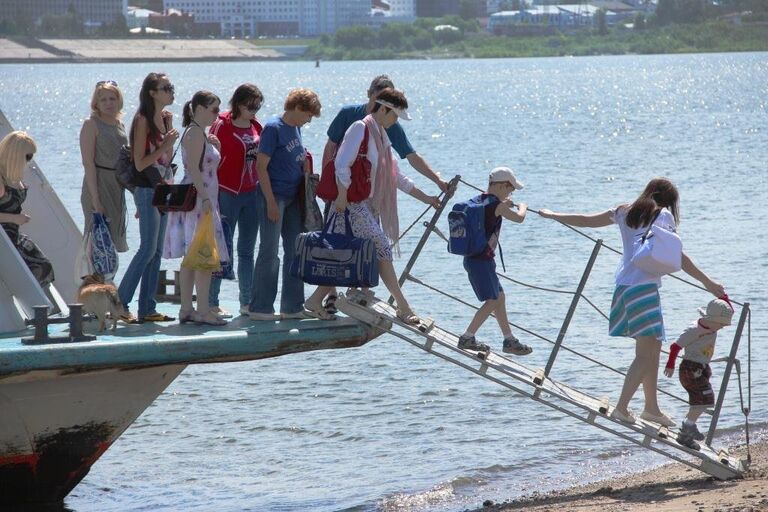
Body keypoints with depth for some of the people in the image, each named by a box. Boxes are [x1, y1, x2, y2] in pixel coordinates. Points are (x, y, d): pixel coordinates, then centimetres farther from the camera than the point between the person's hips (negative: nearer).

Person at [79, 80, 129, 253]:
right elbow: (88, 163, -14)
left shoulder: (119, 125, 13)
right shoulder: (91, 124, -8)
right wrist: (95, 199, -20)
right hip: (98, 186, -7)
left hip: (117, 187, 7)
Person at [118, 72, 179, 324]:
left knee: (156, 251, 7)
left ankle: (147, 308, 10)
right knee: (148, 249, -11)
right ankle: (120, 303, -7)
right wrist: (164, 145, -18)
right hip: (147, 190, -8)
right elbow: (140, 163, -16)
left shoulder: (165, 118, 11)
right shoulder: (143, 120, -13)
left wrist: (170, 131, 7)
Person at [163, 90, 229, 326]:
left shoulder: (199, 133, 19)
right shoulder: (195, 132, -12)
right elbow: (193, 168, -19)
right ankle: (203, 310, -13)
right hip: (198, 200, -10)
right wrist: (205, 198, -23)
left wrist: (213, 146, 14)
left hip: (199, 199, 10)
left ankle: (186, 309, 11)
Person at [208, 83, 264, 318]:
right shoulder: (222, 125, -7)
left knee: (247, 250, 9)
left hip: (251, 193, 6)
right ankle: (211, 303, 0)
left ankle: (247, 303, 15)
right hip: (227, 192, -6)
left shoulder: (256, 127, 9)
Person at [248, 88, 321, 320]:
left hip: (294, 198, 8)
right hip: (274, 196, -8)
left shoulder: (296, 129, 12)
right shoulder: (273, 128, -12)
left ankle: (292, 306, 16)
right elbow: (261, 166, -15)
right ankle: (260, 308, -1)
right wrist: (271, 202, -18)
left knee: (295, 251, 9)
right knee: (269, 252, -6)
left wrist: (304, 161, 4)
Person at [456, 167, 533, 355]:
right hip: (482, 260, -10)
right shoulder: (496, 205, -15)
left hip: (472, 258, 10)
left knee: (499, 297, 16)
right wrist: (522, 207, 17)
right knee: (492, 301, -6)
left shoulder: (478, 201, 11)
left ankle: (509, 340, 21)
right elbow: (519, 218, -4)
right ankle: (467, 338, -6)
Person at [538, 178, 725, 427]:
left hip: (623, 285, 8)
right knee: (646, 353, -7)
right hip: (644, 286, -8)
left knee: (653, 348, 16)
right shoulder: (663, 215, -2)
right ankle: (621, 407, -14)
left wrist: (552, 215, 37)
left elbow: (585, 221, 22)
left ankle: (651, 407, 20)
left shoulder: (625, 212, 15)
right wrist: (706, 282, -9)